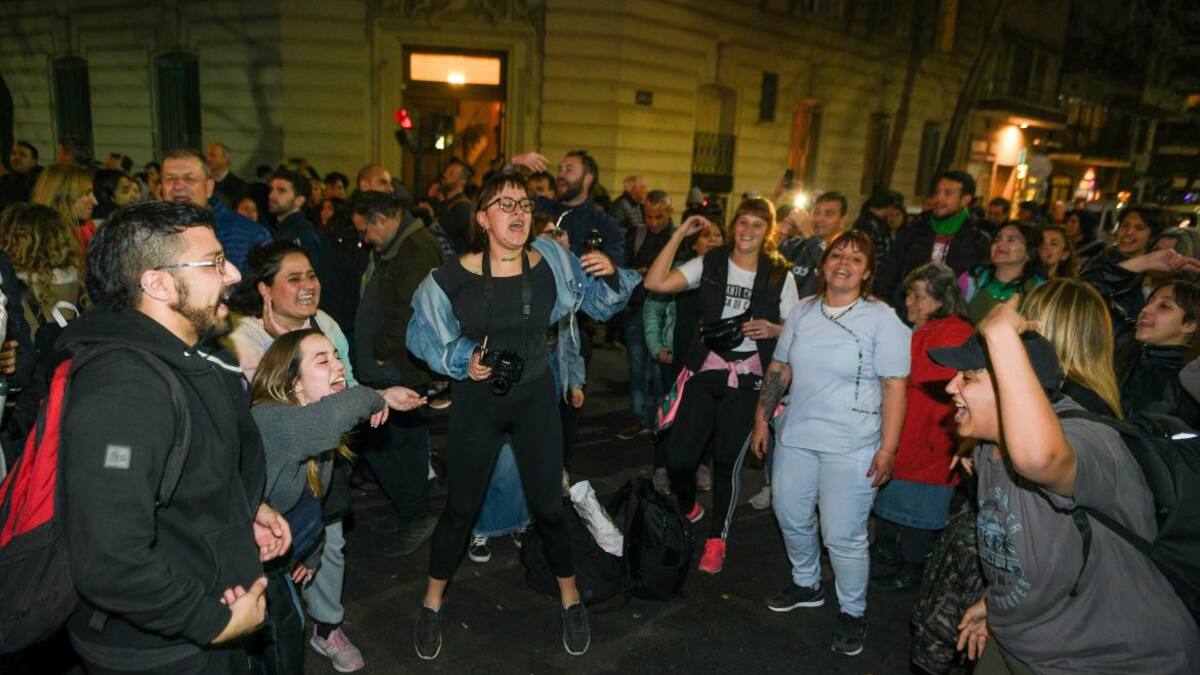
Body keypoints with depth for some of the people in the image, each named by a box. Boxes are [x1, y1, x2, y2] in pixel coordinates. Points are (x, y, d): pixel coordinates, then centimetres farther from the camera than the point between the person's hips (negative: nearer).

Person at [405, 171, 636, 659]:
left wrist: (610, 276, -16)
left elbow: (600, 304, 4)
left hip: (535, 397, 1)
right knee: (460, 509, 10)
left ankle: (570, 599, 33)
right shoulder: (454, 278, -15)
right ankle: (433, 603, 34)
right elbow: (422, 335, 0)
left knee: (547, 506, 9)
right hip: (476, 401, -1)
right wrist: (463, 359, -15)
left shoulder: (552, 262, -10)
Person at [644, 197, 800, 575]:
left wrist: (772, 330, -15)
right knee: (678, 456, -1)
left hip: (747, 378, 0)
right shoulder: (710, 264, 2)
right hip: (704, 372, 1)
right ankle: (687, 509, 33)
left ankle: (717, 538, 27)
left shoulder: (780, 275, 2)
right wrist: (679, 235, -9)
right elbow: (655, 283, -9)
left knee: (728, 461, 7)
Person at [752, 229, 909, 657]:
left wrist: (887, 448, -15)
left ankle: (853, 612, 26)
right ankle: (806, 585, 43)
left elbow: (895, 387, -11)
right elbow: (779, 369, 10)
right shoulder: (803, 311, 5)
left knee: (843, 537, 1)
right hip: (795, 437, 5)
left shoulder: (881, 319, -9)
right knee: (791, 518, 17)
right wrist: (762, 419, 9)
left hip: (850, 447, -5)